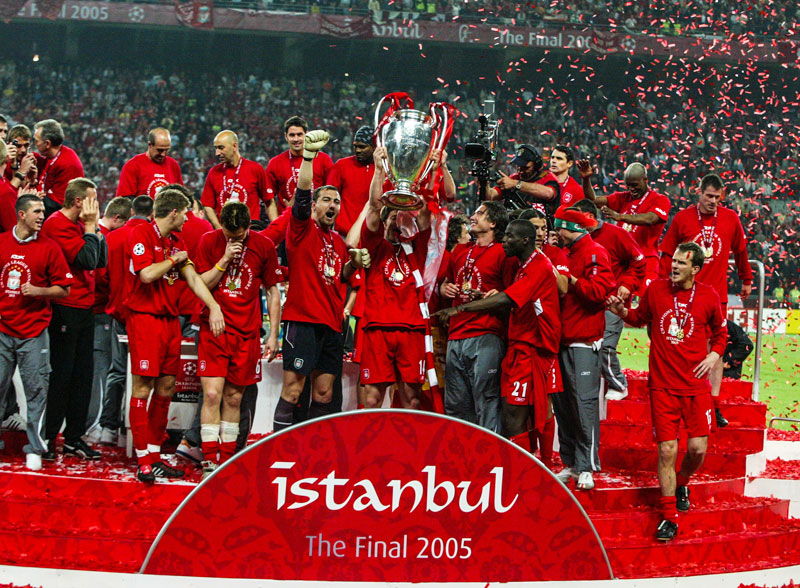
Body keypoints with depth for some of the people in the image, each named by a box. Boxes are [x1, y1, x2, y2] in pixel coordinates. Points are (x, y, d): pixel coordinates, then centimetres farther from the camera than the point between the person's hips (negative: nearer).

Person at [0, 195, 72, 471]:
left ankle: (34, 448, 7)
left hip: (34, 332, -1)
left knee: (36, 390, -2)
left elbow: (63, 289, 3)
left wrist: (38, 291, -12)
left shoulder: (49, 248, 1)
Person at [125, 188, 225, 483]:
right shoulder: (140, 234, -9)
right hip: (145, 318, -8)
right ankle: (143, 461, -7)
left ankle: (155, 455, 15)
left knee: (166, 387, 8)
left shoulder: (176, 242, 17)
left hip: (170, 320, 8)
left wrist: (214, 305, 0)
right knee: (143, 387, -8)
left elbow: (192, 277, 12)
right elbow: (147, 273, -20)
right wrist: (173, 260, -5)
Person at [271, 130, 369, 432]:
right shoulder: (303, 229, 0)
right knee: (293, 388, -9)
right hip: (303, 319, -7)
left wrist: (354, 264, 8)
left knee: (324, 392, 7)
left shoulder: (338, 241, 19)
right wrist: (308, 156, -28)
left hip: (332, 324, 7)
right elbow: (302, 195, -16)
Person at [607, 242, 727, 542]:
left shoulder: (708, 297, 1)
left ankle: (682, 483, 32)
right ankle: (669, 516, 6)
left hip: (696, 385, 0)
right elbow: (641, 317, 17)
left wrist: (714, 356, -1)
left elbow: (719, 333, 16)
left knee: (698, 448, -4)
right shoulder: (656, 289, 1)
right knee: (667, 450, -4)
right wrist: (622, 311, -2)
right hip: (663, 385, 0)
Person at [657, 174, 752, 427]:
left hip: (716, 295, 1)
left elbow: (740, 251, 15)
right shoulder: (682, 218, -1)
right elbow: (667, 254, 3)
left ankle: (714, 404, 2)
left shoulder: (730, 219, 3)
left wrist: (747, 280, 20)